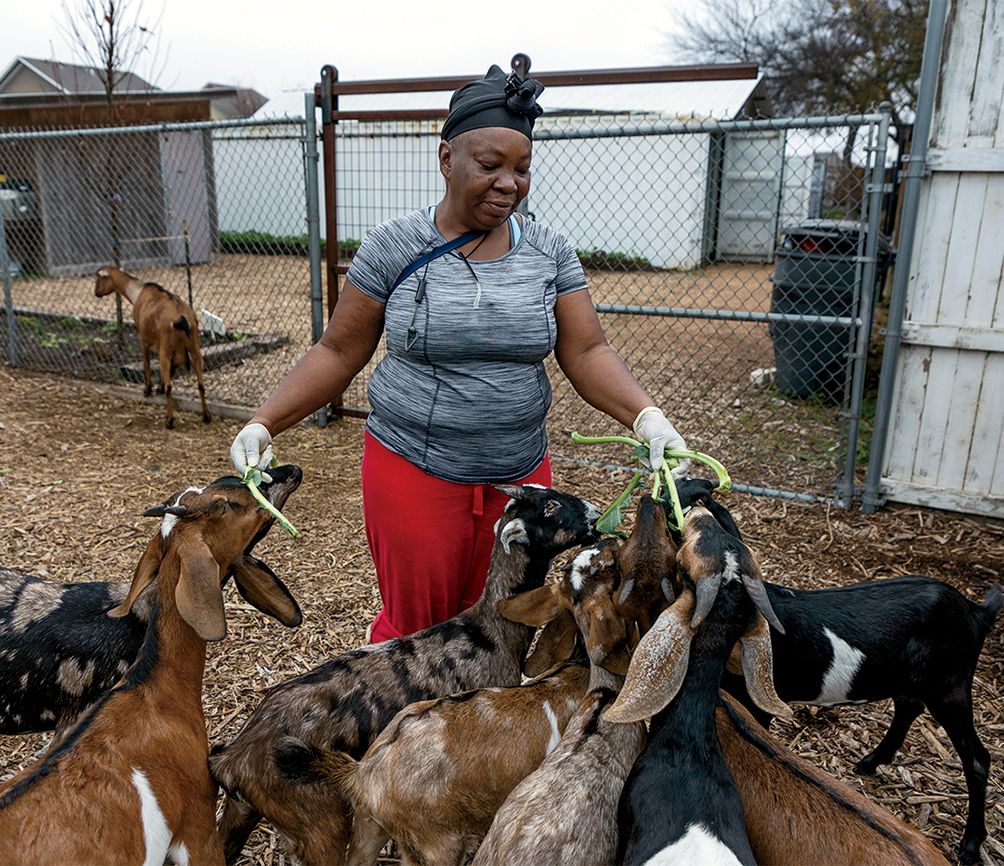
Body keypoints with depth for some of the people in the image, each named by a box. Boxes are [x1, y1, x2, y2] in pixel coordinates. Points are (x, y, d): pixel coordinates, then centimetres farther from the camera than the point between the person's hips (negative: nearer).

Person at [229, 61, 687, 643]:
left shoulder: (549, 252, 1)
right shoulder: (394, 246, -5)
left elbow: (587, 352, -5)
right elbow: (339, 353, -1)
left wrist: (648, 417, -22)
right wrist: (263, 425, -9)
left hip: (521, 477, 3)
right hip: (413, 472, -2)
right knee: (413, 629, 10)